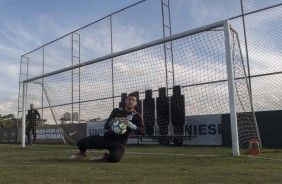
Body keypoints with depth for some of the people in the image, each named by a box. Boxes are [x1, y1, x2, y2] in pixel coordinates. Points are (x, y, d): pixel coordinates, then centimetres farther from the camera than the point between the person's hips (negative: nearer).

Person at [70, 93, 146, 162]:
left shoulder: (137, 116, -5)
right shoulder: (117, 111, 8)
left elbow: (143, 132, -19)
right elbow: (106, 126, 6)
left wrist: (132, 125, -35)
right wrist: (111, 122, -17)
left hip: (119, 143, -3)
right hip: (106, 138, 4)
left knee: (115, 157, -38)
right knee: (81, 142, -5)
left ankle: (105, 157, 1)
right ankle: (82, 153, 34)